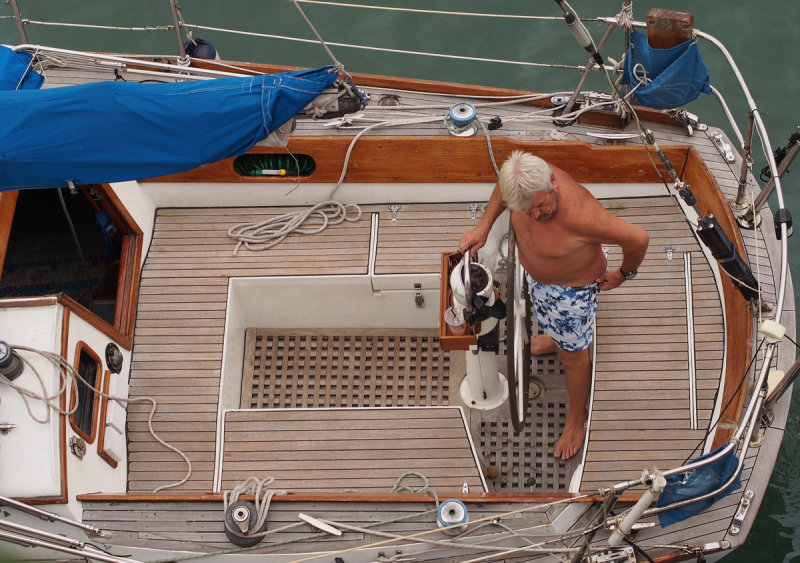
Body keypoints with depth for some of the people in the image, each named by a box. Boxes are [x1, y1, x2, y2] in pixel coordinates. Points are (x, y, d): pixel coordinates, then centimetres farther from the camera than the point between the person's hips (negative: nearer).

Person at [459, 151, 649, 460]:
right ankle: (556, 339, 73)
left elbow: (638, 238, -36)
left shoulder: (579, 216, -48)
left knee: (572, 355, 17)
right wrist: (483, 227, -11)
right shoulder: (529, 182, -29)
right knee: (548, 315, 37)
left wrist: (623, 274, -17)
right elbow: (502, 188, -2)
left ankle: (577, 417, 43)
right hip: (535, 274, 6)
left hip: (572, 288, -6)